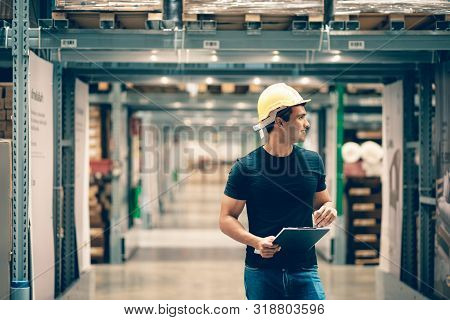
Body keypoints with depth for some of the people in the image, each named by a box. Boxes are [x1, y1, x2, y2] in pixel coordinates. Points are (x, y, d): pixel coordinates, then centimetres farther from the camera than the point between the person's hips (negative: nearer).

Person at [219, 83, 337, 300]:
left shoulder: (313, 162, 6)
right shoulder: (245, 168, -4)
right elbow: (227, 218, -2)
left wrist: (328, 210, -5)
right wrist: (256, 241, -20)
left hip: (304, 270, 2)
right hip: (261, 272, -2)